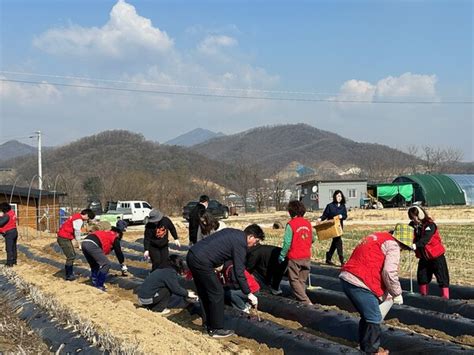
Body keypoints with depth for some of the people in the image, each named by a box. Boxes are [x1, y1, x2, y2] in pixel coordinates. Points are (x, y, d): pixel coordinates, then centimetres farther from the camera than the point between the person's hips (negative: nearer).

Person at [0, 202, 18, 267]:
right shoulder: (12, 213, 6)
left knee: (9, 248, -4)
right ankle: (14, 261, 26)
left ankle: (9, 263, -2)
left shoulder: (7, 215, -21)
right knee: (13, 247, 17)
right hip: (14, 231, 9)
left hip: (9, 233, -9)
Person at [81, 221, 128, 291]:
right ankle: (99, 286, -1)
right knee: (106, 264, -2)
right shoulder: (114, 237, 17)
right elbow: (118, 252, 17)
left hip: (84, 243, 9)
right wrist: (122, 264, 28)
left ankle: (94, 284, 23)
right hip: (92, 245, -9)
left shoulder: (104, 233, 39)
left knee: (94, 265, 26)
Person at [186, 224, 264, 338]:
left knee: (204, 293, 21)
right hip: (201, 261, -10)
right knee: (217, 293, 1)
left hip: (192, 255, 10)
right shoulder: (240, 243, -9)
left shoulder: (232, 232, 18)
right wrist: (249, 294, -4)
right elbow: (239, 273, -10)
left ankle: (208, 323, 32)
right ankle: (216, 329, 8)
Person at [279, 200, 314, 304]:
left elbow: (287, 242, -14)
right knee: (302, 280, 15)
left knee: (294, 280, 3)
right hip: (307, 257, 6)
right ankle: (300, 298, 20)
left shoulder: (291, 224, -13)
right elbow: (311, 240, 13)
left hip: (295, 258, -6)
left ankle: (306, 301, -7)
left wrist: (282, 255, -4)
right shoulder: (308, 223, 5)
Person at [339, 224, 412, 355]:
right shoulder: (393, 245, -6)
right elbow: (389, 272, -15)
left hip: (346, 278, 10)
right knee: (374, 318, 4)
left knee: (367, 315, 24)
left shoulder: (378, 237, 23)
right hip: (359, 284, -10)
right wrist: (397, 294, 0)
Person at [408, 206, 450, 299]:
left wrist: (416, 245, -53)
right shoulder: (413, 225, -2)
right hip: (423, 257, 7)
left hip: (436, 256, -7)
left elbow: (425, 239, -37)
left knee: (442, 276, -3)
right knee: (421, 276, 12)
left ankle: (445, 296, 2)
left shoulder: (430, 225, -23)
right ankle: (423, 295, 25)